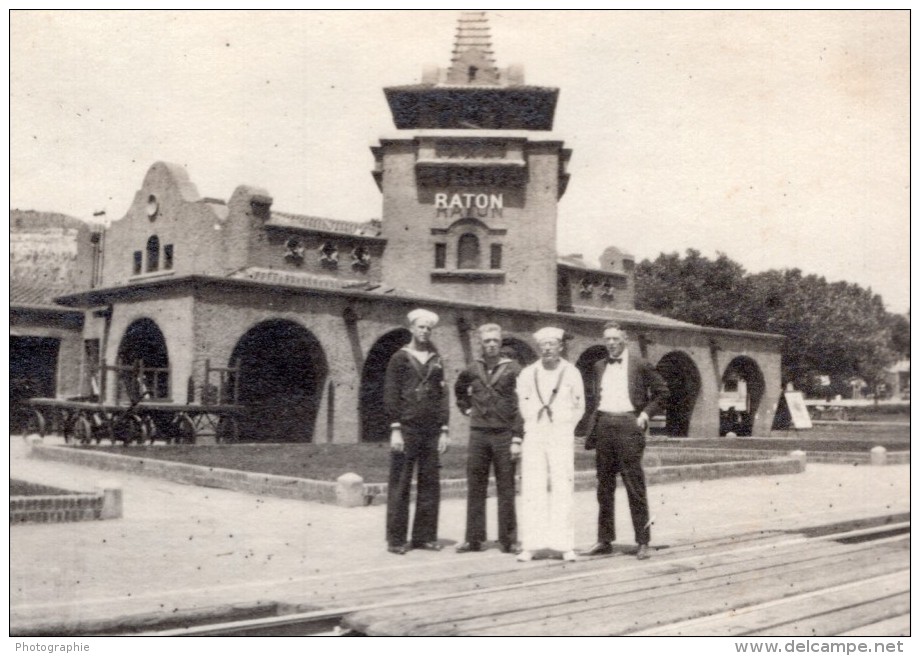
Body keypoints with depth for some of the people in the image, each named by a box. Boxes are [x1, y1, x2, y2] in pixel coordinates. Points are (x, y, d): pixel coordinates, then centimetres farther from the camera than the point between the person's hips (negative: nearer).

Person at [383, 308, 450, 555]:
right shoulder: (400, 358, 1)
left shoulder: (436, 360, 13)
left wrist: (444, 430, 5)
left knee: (430, 484, 6)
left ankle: (425, 536, 14)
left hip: (432, 431, 4)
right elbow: (390, 395, -3)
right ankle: (396, 539, 4)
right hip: (406, 429, -4)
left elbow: (442, 395, 13)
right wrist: (395, 429, -11)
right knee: (400, 485, -2)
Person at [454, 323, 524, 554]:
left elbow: (520, 406, -7)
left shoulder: (512, 369, -3)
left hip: (504, 434, -3)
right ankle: (474, 538, 13)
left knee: (506, 489, 3)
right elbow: (459, 390, 29)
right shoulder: (472, 369, 8)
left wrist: (517, 439, -12)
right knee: (475, 487, 5)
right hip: (478, 434, 3)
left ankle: (508, 540, 10)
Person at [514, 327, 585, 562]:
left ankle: (565, 545, -1)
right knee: (532, 489, -3)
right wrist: (534, 427, 11)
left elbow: (579, 408, 10)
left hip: (561, 436, -1)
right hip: (534, 436, 1)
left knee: (563, 488, -5)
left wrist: (562, 428, 8)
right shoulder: (527, 374, 7)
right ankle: (529, 545, -1)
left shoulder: (571, 373, 3)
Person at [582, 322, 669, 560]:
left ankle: (643, 542, 2)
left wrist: (645, 415, -4)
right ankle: (604, 540, 15)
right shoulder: (599, 367, 15)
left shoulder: (640, 365, 1)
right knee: (604, 486, 8)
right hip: (603, 425, 5)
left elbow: (661, 392, 6)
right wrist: (591, 429, 11)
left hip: (628, 424, -5)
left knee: (635, 486, -4)